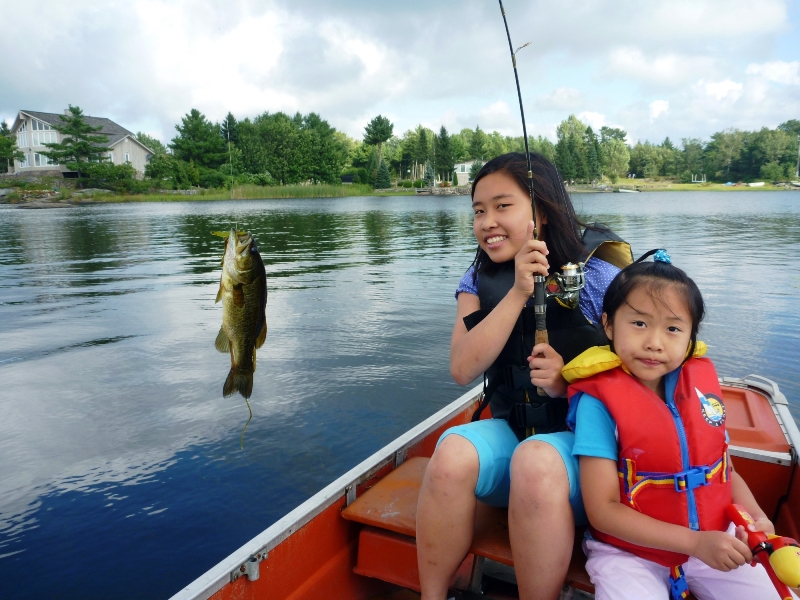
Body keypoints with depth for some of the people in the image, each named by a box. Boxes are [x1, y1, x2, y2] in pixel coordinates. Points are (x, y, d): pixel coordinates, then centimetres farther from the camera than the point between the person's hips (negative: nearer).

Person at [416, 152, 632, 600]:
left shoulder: (600, 279, -9)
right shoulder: (480, 282, 2)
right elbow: (463, 370, -12)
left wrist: (568, 384, -24)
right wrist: (517, 293, -20)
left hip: (583, 439, -3)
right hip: (509, 429, 3)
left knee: (536, 460, -35)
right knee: (453, 451, -28)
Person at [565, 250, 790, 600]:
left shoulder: (701, 381, -2)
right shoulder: (599, 400, -18)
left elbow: (722, 468, 10)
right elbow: (603, 510, -18)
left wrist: (754, 516, -8)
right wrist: (695, 542, -21)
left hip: (715, 539, 6)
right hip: (629, 551, -5)